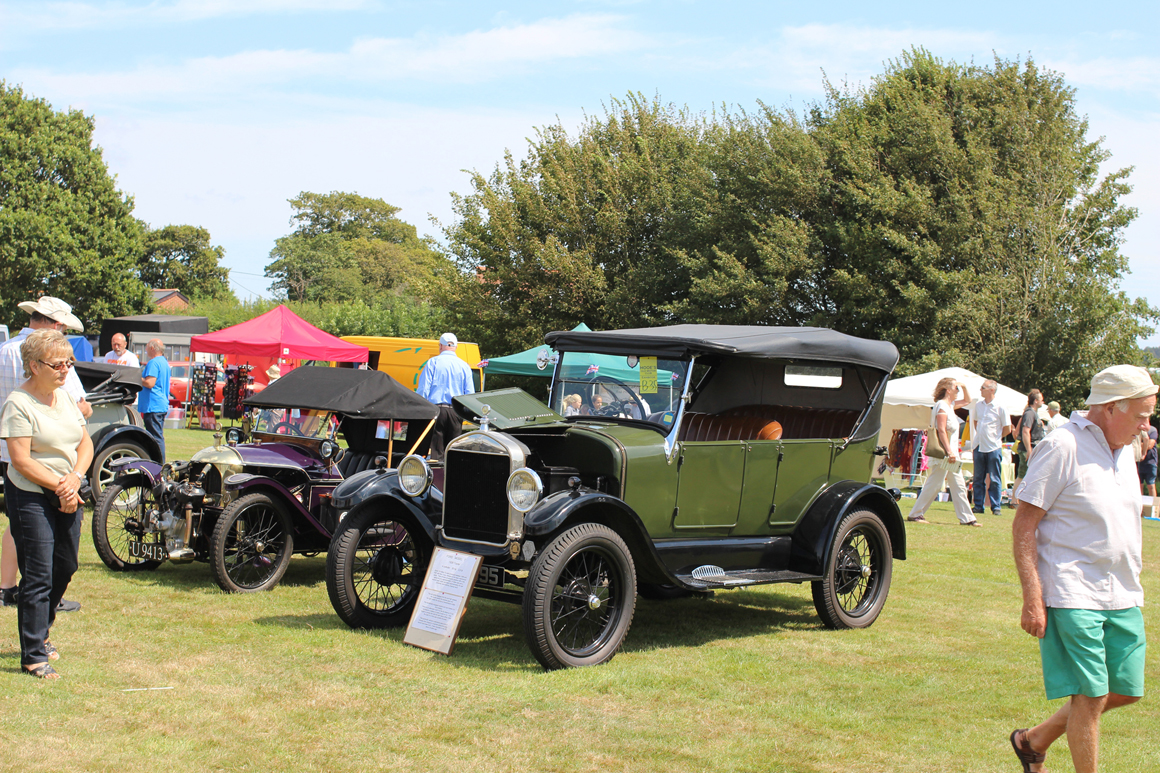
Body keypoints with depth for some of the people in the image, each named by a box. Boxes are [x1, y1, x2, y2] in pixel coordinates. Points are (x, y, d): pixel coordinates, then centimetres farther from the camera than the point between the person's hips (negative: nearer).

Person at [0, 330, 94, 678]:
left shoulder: (65, 397, 9)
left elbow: (85, 443, 10)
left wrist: (75, 477, -8)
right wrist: (60, 486, -16)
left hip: (67, 496, 7)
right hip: (30, 497, -7)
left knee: (64, 568, 14)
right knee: (38, 577, -5)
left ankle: (40, 633, 34)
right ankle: (34, 655, 3)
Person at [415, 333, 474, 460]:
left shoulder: (433, 362, 3)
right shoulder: (464, 366, 9)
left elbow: (423, 389, -2)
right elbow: (470, 394, 7)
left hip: (436, 410, -2)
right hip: (456, 412, 2)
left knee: (435, 451, -3)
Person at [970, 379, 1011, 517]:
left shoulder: (1000, 408, -8)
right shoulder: (978, 405, 7)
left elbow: (1007, 428, 0)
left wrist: (995, 437, 4)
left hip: (994, 447, -5)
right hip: (979, 447, 5)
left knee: (994, 479, -1)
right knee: (978, 478, 8)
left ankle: (995, 506, 6)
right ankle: (978, 505, 14)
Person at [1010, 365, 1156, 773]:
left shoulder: (1124, 450, 12)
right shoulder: (1061, 446, -13)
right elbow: (1024, 525, -14)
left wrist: (1131, 588, 21)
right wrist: (1032, 598, -18)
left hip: (1124, 598, 8)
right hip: (1074, 596, -8)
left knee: (1125, 691, 11)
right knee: (1090, 696, -4)